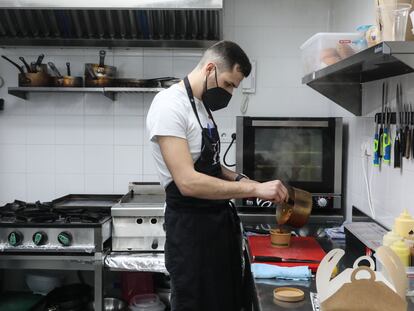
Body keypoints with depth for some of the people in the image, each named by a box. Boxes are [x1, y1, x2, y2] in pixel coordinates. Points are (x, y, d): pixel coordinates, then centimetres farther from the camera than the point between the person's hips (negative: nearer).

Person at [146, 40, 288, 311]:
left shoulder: (202, 106, 11)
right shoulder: (170, 105, -18)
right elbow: (188, 182, -27)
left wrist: (239, 179, 3)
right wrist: (254, 189, -25)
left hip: (221, 220, 9)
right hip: (191, 227, -9)